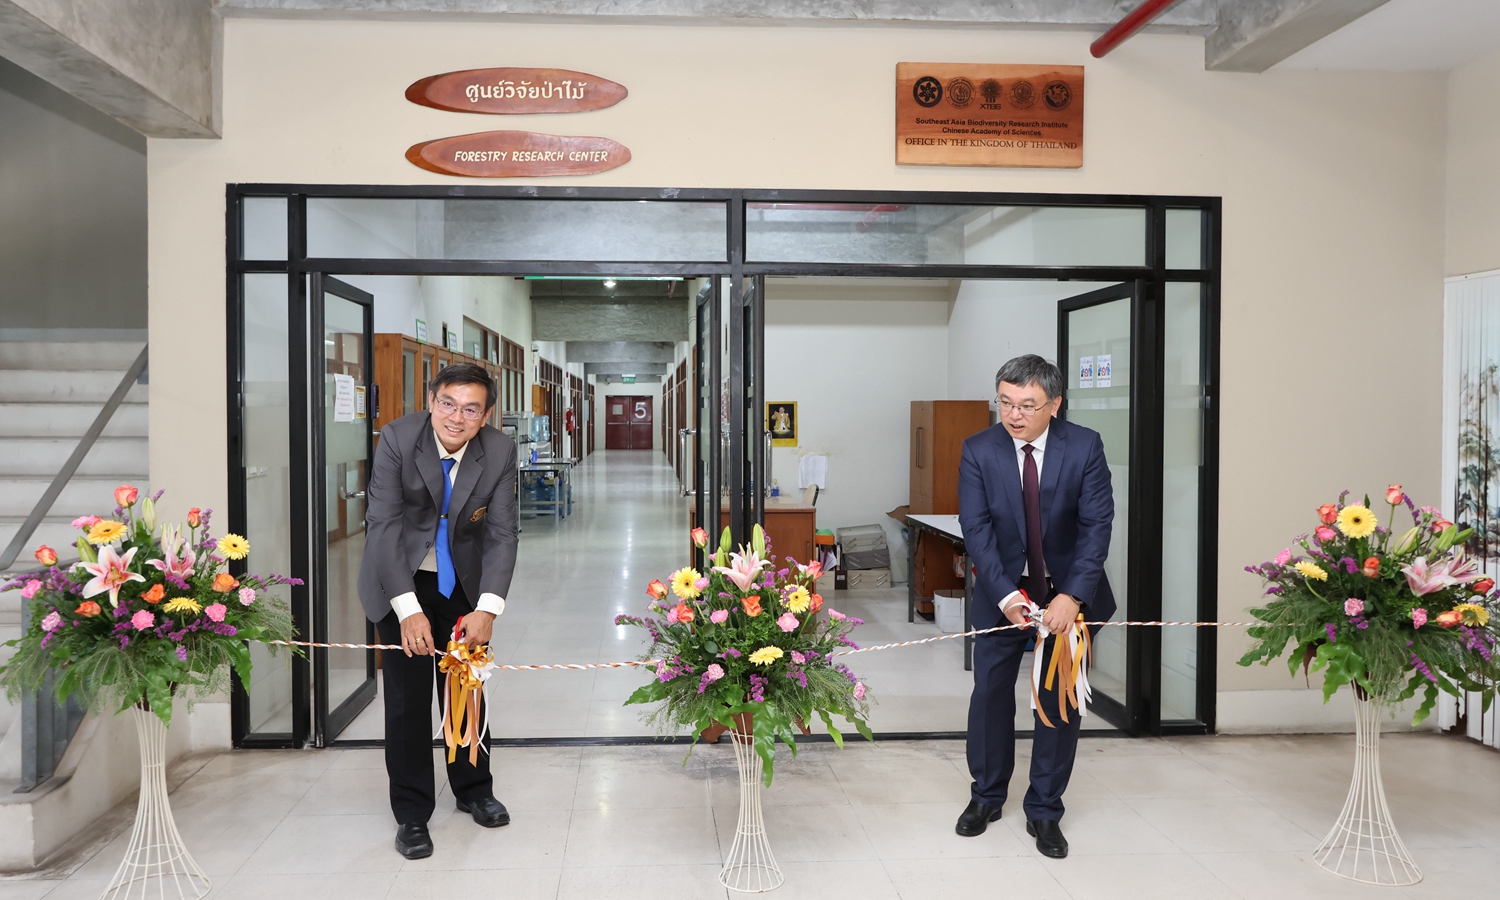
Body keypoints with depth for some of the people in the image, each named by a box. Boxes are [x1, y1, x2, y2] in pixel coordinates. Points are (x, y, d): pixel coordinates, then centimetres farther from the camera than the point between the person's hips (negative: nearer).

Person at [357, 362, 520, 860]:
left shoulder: (500, 452, -16)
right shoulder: (398, 438, -22)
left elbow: (501, 534, -13)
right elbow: (383, 523, -23)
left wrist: (487, 607, -24)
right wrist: (408, 609, -30)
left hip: (463, 580, 3)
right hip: (401, 579, -2)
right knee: (407, 693, -2)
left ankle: (473, 789, 35)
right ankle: (411, 812, 14)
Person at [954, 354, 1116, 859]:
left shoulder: (1085, 447, -12)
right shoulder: (979, 451, -11)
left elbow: (1096, 525, -16)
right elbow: (976, 531, -15)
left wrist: (1071, 596, -27)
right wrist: (1006, 595, -26)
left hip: (1068, 593, 0)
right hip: (1003, 591, 1)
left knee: (1060, 699, 6)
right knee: (990, 692, 7)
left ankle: (1044, 811, 21)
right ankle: (987, 796, 28)